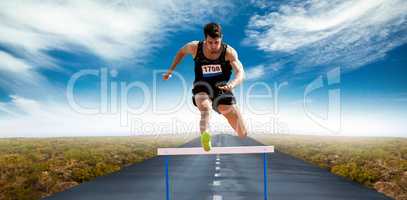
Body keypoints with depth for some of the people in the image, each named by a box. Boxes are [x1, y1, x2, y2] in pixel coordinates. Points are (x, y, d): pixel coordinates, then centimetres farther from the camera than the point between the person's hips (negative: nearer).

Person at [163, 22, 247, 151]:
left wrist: (232, 84, -47)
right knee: (205, 109, -41)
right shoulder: (195, 47, -6)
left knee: (243, 135, 1)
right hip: (202, 87, 0)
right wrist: (171, 70, 13)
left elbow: (240, 73, -25)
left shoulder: (229, 52, -13)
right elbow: (182, 52, 18)